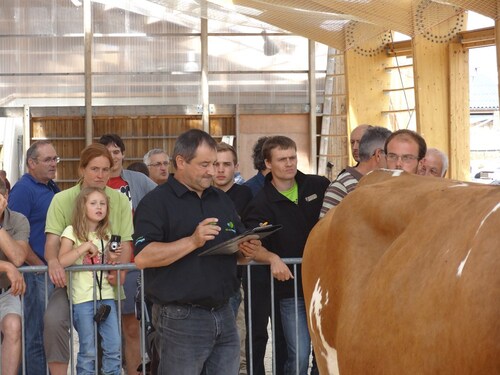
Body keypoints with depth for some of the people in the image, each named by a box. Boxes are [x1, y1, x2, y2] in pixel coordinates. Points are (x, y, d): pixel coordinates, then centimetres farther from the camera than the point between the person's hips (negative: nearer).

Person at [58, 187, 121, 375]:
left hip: (106, 295, 5)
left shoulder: (106, 233, 12)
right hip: (83, 298, -5)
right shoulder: (72, 232, -4)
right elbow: (61, 261, -17)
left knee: (114, 348, 0)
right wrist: (85, 246, -19)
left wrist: (112, 258, 1)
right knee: (88, 351, -1)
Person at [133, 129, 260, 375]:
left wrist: (247, 251, -1)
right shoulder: (156, 202, -6)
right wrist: (192, 242, -24)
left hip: (223, 314, 6)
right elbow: (142, 257, -18)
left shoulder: (222, 200, 16)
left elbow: (237, 249, 23)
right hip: (181, 318, -6)